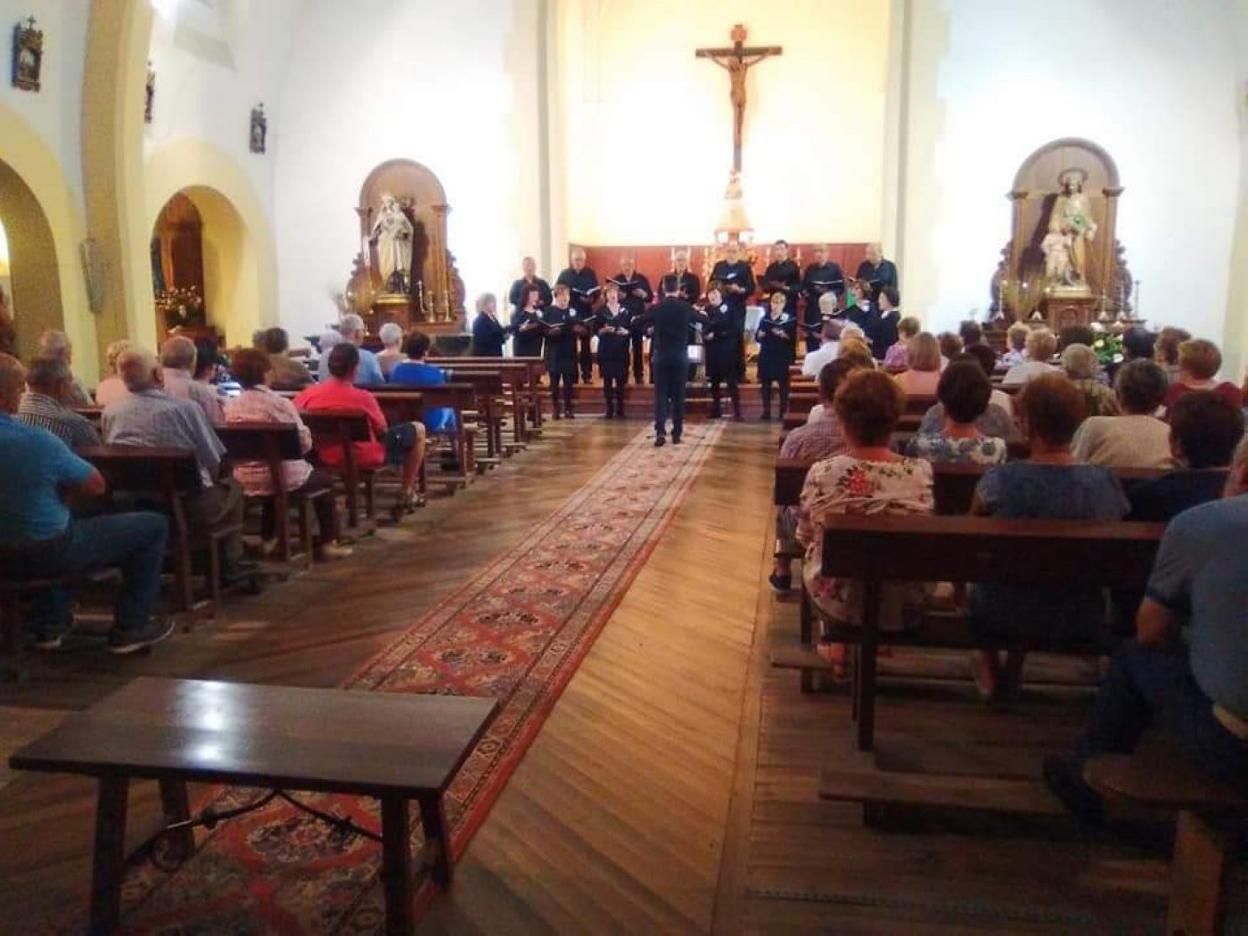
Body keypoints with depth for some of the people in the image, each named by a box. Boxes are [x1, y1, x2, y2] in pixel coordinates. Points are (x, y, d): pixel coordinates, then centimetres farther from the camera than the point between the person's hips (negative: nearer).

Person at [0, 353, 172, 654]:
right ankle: (129, 629, 11)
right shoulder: (37, 440, -27)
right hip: (47, 553, -8)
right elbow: (97, 485, -15)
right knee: (153, 526, 6)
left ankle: (48, 624, 36)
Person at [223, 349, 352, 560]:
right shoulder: (280, 403, -18)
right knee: (325, 478, 24)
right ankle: (329, 543, 21)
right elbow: (305, 442, -12)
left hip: (245, 481, 5)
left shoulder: (230, 407, -5)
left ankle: (268, 538, 42)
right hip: (285, 478, -5)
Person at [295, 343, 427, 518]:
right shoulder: (363, 397, -23)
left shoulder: (309, 393, -12)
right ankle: (406, 496, 19)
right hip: (364, 458, -6)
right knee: (418, 430, 12)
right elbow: (382, 431, -10)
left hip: (326, 459, 6)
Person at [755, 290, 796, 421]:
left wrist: (784, 335, -25)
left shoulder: (790, 319, -2)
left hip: (782, 357, -3)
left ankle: (784, 412, 9)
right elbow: (757, 337, 9)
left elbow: (793, 339, -8)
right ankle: (766, 412, 13)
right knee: (766, 385, 6)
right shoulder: (765, 318, 8)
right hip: (766, 356, 3)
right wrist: (760, 335, -12)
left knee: (783, 385, 1)